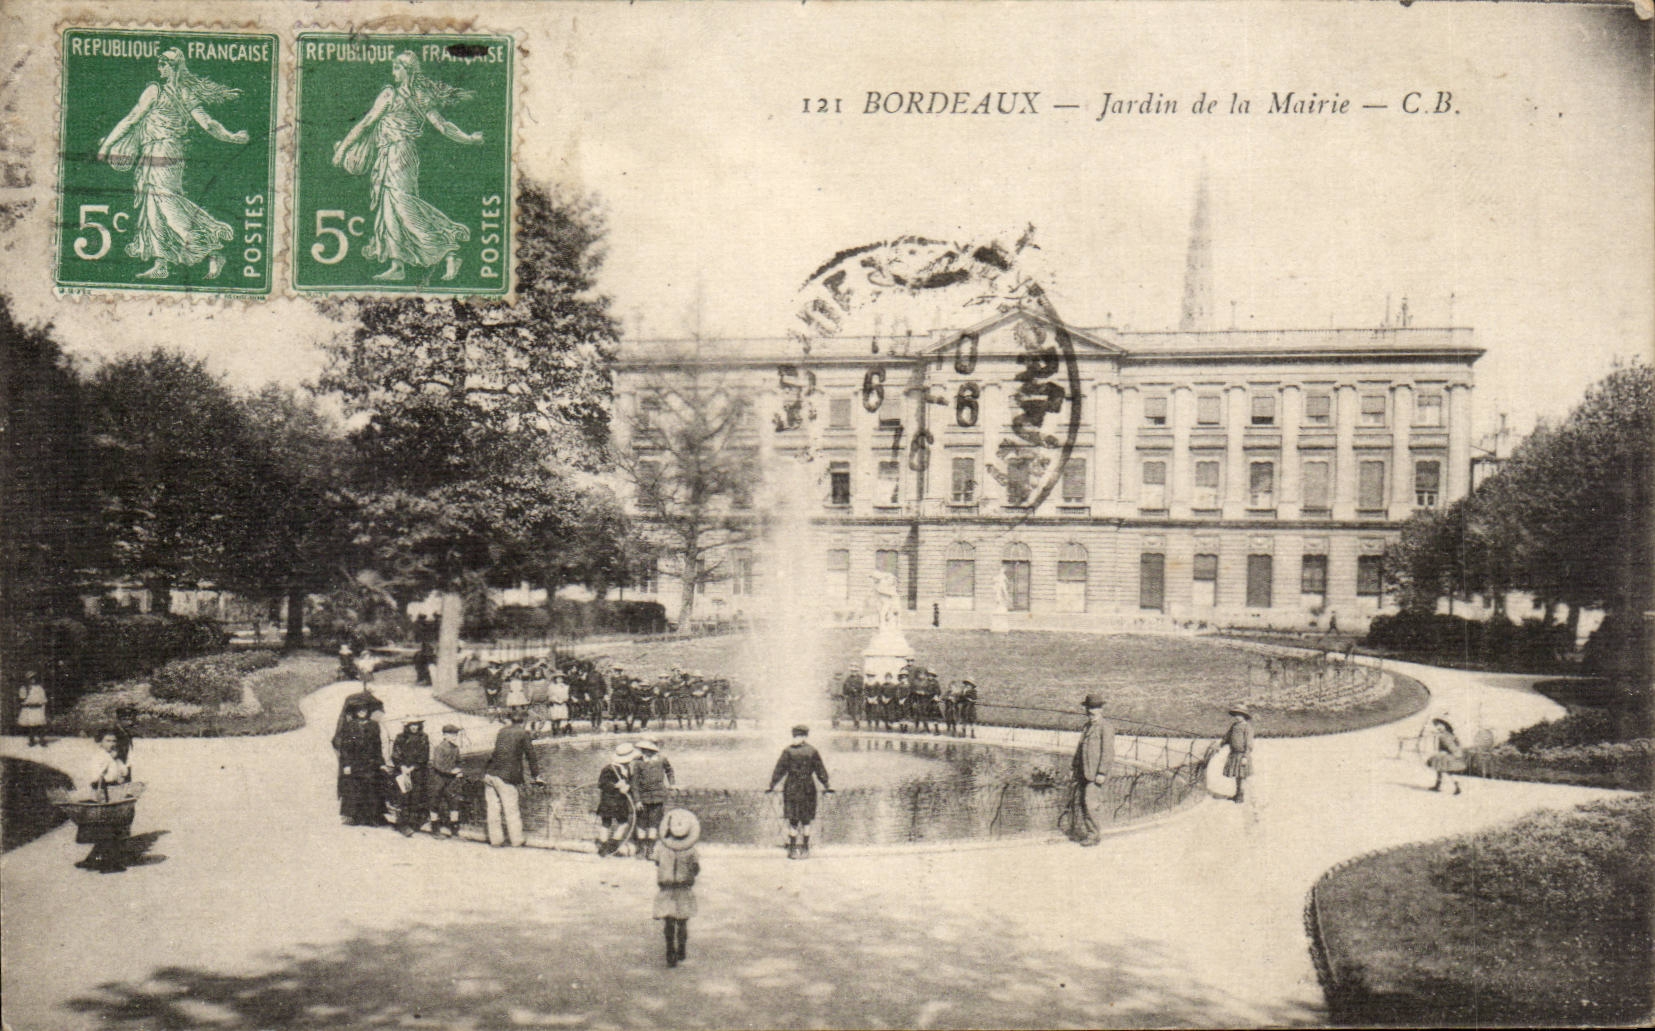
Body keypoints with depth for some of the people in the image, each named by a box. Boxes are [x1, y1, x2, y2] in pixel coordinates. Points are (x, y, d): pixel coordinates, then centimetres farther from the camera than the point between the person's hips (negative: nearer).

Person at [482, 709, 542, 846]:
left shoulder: (502, 731, 16)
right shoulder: (523, 733, 0)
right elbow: (530, 755, 5)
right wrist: (536, 776, 14)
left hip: (489, 773, 5)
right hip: (505, 776, -5)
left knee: (493, 808, 10)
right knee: (511, 809, 4)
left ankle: (495, 839, 16)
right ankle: (516, 839, 12)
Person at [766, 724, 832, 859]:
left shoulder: (788, 751, -3)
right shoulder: (812, 752, 0)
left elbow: (779, 770, -2)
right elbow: (820, 771, 4)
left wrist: (772, 786, 5)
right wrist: (826, 786, 13)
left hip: (791, 788, -1)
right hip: (808, 789, 1)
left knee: (792, 820, 5)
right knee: (806, 820, 9)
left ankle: (792, 849, 5)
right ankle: (805, 850, 11)